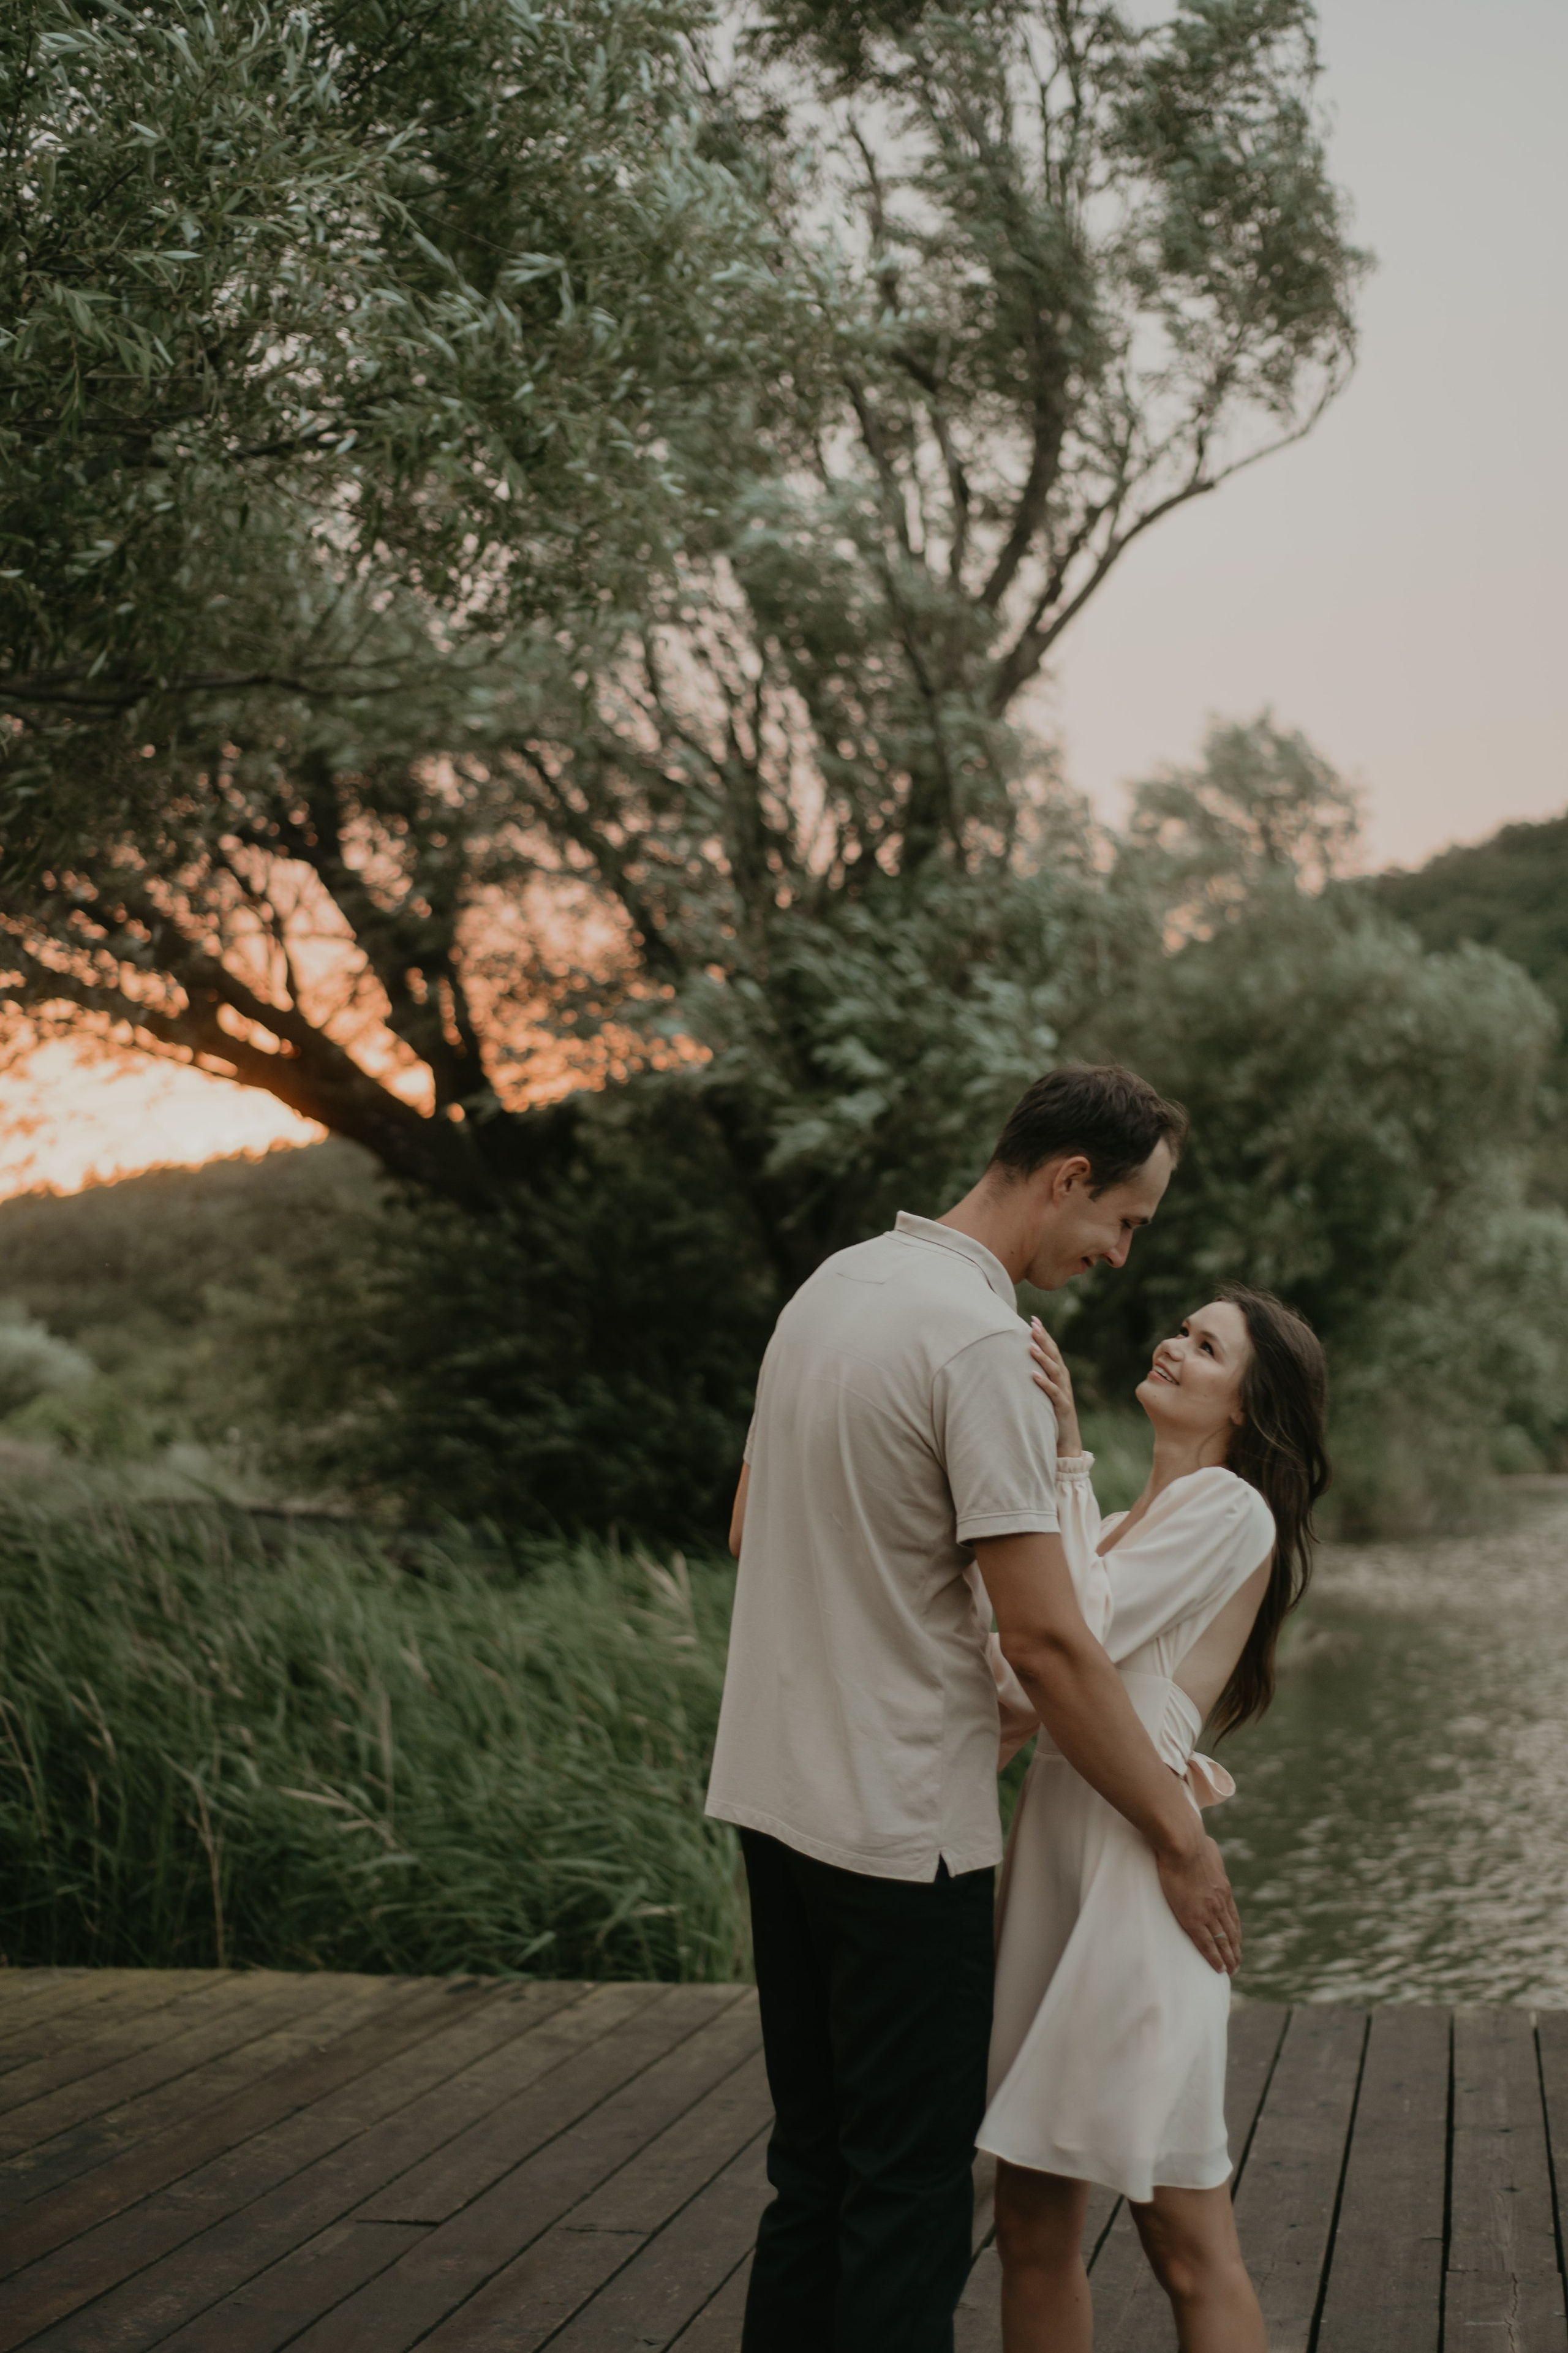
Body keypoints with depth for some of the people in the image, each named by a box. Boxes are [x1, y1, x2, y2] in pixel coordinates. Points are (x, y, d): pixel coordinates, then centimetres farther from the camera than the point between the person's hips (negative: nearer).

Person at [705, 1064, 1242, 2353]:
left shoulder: (832, 1283, 8)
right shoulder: (984, 1340, -20)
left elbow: (750, 1534, 18)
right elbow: (1049, 1643, -20)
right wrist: (1177, 1833, -10)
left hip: (778, 1793, 9)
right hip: (903, 1825, -9)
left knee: (814, 2162, 18)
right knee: (910, 2194, 1)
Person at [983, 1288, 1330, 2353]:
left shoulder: (1229, 1508, -7)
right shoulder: (1129, 1521, 20)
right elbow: (1033, 1685, 16)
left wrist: (1067, 1455, -15)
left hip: (1135, 1874, -8)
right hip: (1052, 1853, 8)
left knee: (1187, 2245, 2)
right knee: (1032, 2225, 12)